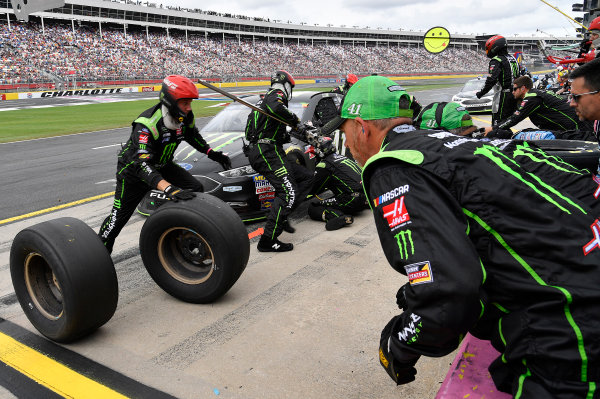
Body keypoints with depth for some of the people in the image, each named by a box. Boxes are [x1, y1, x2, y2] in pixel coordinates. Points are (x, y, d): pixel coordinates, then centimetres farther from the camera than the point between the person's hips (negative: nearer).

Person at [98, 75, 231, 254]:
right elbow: (142, 164, -47)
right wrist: (169, 189, -60)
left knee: (196, 189, -9)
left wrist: (212, 153, 0)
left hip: (162, 165, 6)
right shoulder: (147, 124, -36)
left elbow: (192, 135, 12)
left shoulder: (184, 117, -14)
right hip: (134, 169, -6)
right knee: (120, 214, -1)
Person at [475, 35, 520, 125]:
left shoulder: (496, 61, -10)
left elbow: (492, 80, -21)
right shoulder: (512, 58, 17)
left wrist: (481, 93, -12)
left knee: (497, 121, -9)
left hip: (505, 96, -9)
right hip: (516, 94, 9)